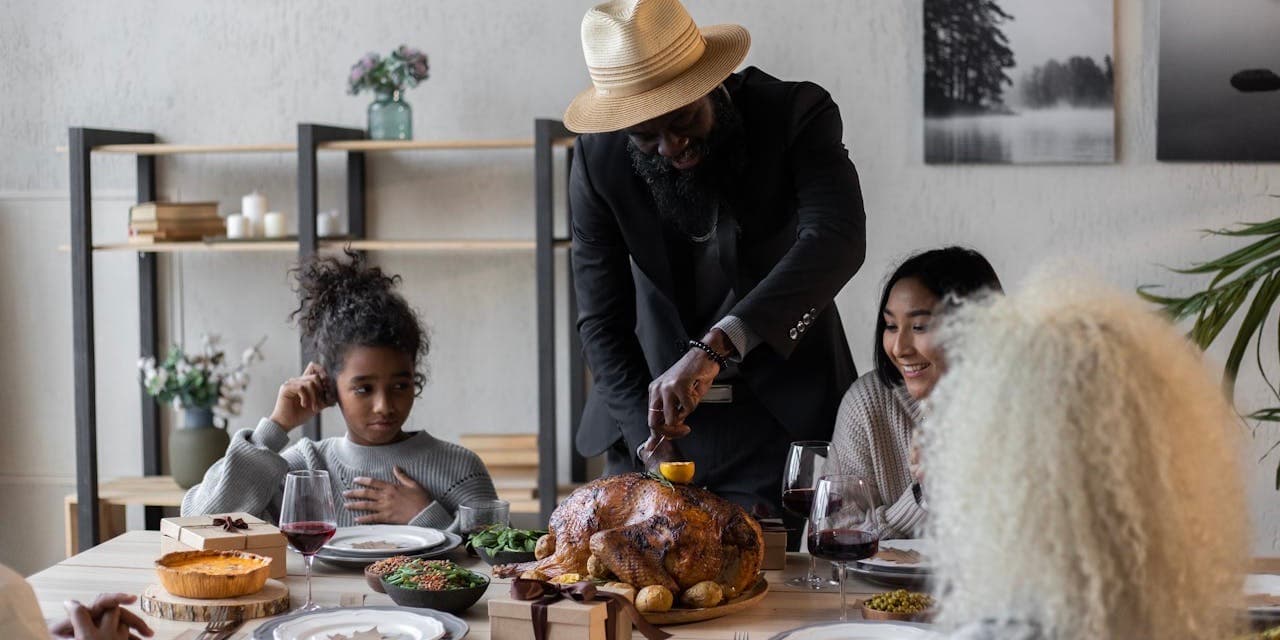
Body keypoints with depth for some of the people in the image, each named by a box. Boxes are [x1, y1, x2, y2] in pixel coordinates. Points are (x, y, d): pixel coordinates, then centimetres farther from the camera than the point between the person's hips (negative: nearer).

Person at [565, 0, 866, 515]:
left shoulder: (797, 113, -14)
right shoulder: (597, 158, -8)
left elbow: (837, 240, -31)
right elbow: (601, 319, -6)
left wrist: (714, 347, -42)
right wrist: (649, 440, -18)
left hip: (781, 412, -2)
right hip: (653, 407, 2)